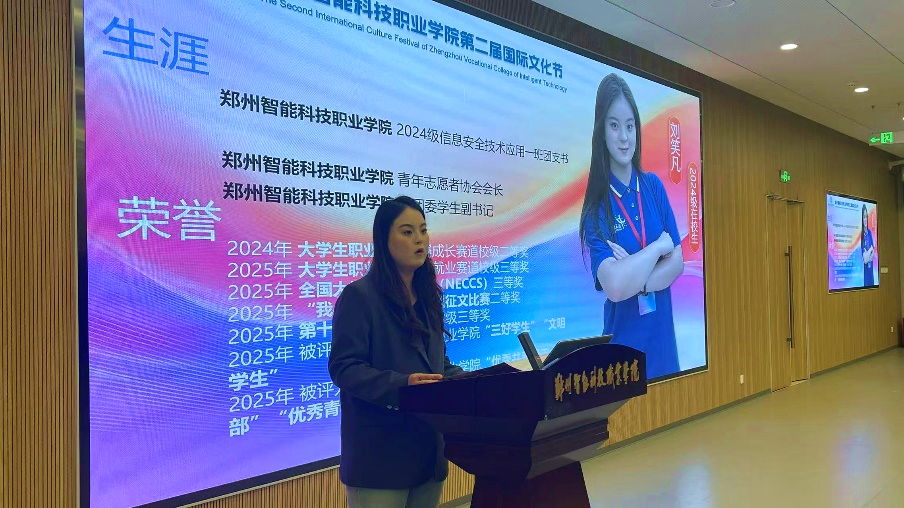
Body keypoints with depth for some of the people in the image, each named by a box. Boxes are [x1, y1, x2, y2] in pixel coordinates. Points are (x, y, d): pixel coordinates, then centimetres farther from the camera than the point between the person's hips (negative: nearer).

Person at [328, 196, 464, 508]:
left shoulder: (427, 297, 14)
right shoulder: (359, 295, -9)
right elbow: (343, 367, -16)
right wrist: (401, 385, -30)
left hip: (427, 445, 7)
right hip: (380, 452, -7)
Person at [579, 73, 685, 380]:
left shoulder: (654, 186, 3)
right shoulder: (596, 206, -11)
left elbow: (678, 262, -1)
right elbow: (614, 286, -24)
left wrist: (637, 280, -17)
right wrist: (659, 246, -13)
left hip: (663, 342, 4)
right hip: (624, 349, -4)